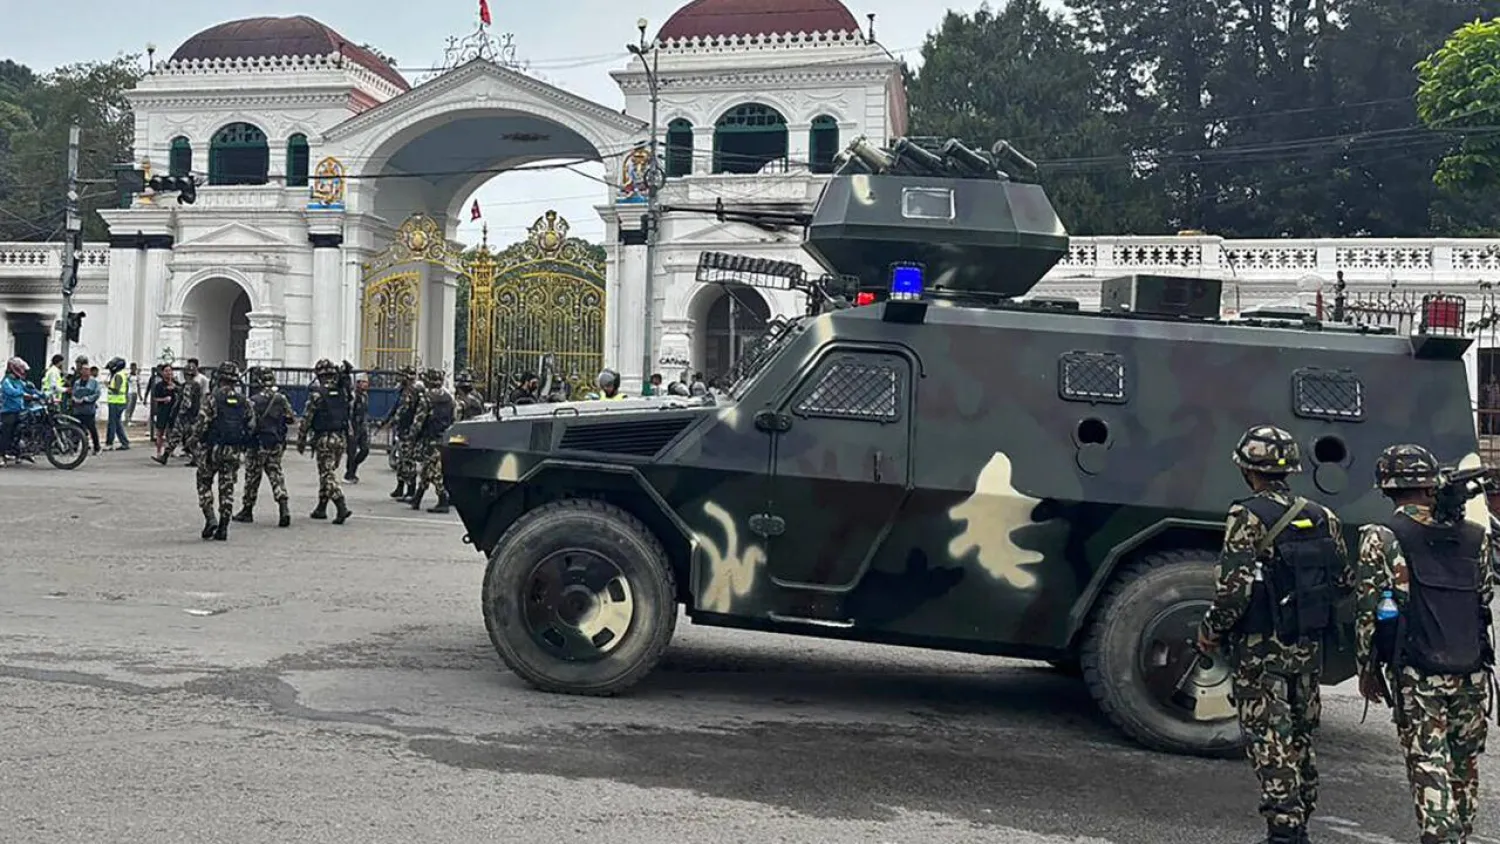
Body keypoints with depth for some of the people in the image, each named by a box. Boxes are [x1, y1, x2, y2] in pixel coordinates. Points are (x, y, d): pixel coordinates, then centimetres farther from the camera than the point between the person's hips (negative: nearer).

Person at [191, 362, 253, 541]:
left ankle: (210, 519, -2)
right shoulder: (244, 402, 4)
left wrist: (194, 439, 3)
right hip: (233, 451, 4)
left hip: (212, 448, -4)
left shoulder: (213, 398, -10)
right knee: (227, 487, 7)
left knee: (204, 483, 12)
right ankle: (223, 527, 6)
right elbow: (251, 426, 6)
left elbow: (201, 422, -14)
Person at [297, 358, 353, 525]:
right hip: (341, 437, 6)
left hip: (324, 438, -6)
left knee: (327, 474, -4)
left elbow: (306, 419, -8)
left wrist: (301, 440, 1)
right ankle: (321, 508, 23)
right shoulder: (343, 391, 4)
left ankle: (342, 507, -19)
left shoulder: (317, 394, -11)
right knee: (327, 472, 17)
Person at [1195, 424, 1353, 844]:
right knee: (1301, 737, 18)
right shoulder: (1323, 518, 5)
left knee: (1269, 741, -1)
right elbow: (1345, 581, 10)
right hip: (1308, 648, 6)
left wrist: (1210, 629, -8)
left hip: (1261, 650, -6)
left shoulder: (1248, 516, -14)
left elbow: (1236, 585, -21)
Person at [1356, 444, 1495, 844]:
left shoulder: (1381, 538, -6)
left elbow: (1369, 610, -6)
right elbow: (1486, 596, 17)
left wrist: (1366, 669, 2)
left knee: (1429, 767, -1)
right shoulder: (1472, 537, 5)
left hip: (1416, 676, -4)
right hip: (1472, 673, 4)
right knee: (1465, 766, 17)